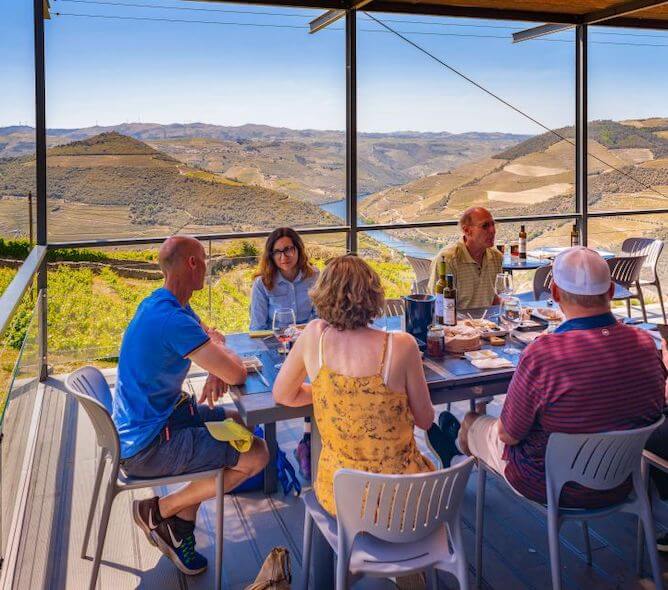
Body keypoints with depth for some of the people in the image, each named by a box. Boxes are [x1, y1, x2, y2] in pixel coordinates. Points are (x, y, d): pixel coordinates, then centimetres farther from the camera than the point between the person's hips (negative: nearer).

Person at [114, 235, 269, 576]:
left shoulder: (159, 304, 6)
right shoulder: (173, 319, -27)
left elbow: (214, 337, 18)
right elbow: (237, 374, -25)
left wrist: (216, 370, -4)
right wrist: (219, 352, -3)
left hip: (137, 426, 10)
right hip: (146, 448, -10)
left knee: (235, 421, 21)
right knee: (257, 455, -10)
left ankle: (180, 529, 19)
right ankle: (159, 510, 4)